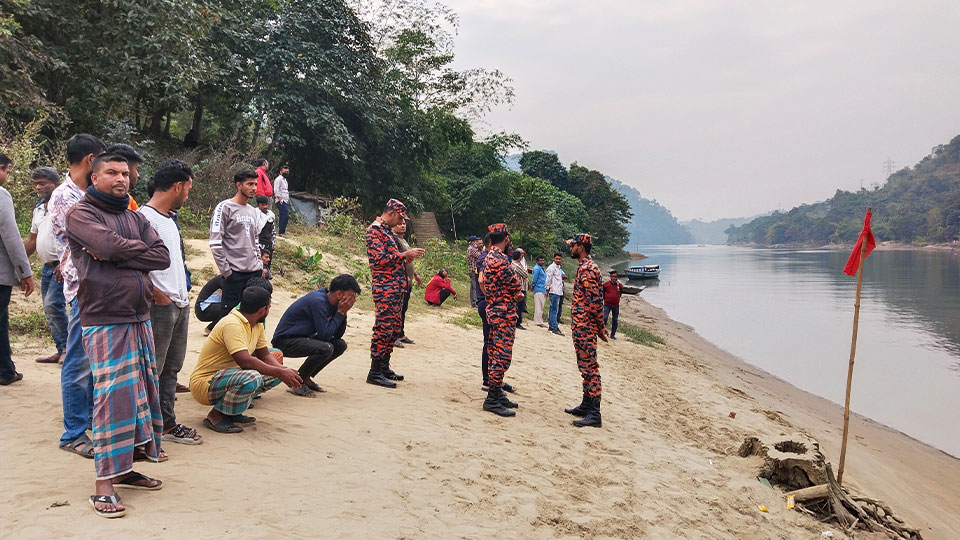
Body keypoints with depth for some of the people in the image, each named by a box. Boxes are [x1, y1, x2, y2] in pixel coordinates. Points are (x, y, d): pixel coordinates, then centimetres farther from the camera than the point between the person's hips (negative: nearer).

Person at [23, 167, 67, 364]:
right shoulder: (38, 209, 17)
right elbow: (32, 241, 23)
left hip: (62, 266, -9)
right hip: (47, 267, 9)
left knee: (53, 304, -17)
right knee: (50, 310, 9)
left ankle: (68, 346, -5)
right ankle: (61, 351, 16)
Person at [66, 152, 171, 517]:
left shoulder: (135, 218, 15)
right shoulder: (81, 214, -1)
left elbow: (163, 257, 0)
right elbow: (111, 245, -20)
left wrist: (116, 254, -9)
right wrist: (141, 250, -2)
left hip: (140, 319, 6)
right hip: (105, 322, -6)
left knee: (141, 393, 9)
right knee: (113, 398, -8)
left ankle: (124, 468, 22)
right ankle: (105, 486, -1)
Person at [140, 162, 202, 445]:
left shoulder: (169, 219, 18)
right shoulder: (145, 217, -13)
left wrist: (184, 294, 14)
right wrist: (157, 295, -17)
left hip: (181, 305, 10)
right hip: (160, 306, -10)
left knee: (171, 368, 15)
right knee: (151, 370, -2)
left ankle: (167, 423, 25)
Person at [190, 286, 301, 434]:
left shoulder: (256, 325, 6)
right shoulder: (232, 324, -23)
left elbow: (264, 355, 10)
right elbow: (245, 361, -32)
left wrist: (285, 371, -9)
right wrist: (280, 372, -28)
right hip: (205, 382, -10)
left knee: (276, 373, 1)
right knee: (252, 377, -35)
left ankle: (232, 412, 6)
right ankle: (216, 415, -12)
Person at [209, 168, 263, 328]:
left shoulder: (253, 211, 17)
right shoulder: (224, 208, -6)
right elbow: (215, 243, -11)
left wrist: (260, 264, 14)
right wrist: (226, 271, -13)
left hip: (255, 273, 7)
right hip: (235, 273, -7)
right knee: (229, 311, -5)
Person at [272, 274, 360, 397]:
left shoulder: (332, 303, 2)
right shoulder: (318, 301, -25)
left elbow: (337, 335, 5)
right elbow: (325, 335, -24)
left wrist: (343, 312, -8)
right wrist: (340, 312, -18)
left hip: (302, 338, 10)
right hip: (284, 341, -10)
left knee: (340, 345, 5)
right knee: (326, 348, -29)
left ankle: (306, 378, 12)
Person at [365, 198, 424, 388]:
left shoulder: (387, 231, 20)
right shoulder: (375, 230, -11)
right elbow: (379, 259, -20)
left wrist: (408, 256, 9)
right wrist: (405, 254, -15)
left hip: (396, 289, 10)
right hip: (385, 288, -10)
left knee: (393, 329, 13)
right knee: (383, 328, -9)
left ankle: (384, 367, 21)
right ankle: (375, 372, -5)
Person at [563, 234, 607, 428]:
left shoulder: (587, 268, -16)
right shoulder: (584, 266, 17)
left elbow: (595, 300, -21)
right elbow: (595, 298, 21)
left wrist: (600, 326, -17)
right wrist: (600, 325, 22)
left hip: (585, 328, -11)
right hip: (581, 326, 11)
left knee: (590, 368, -9)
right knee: (585, 366, 16)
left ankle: (594, 414, -8)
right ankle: (586, 406, 26)